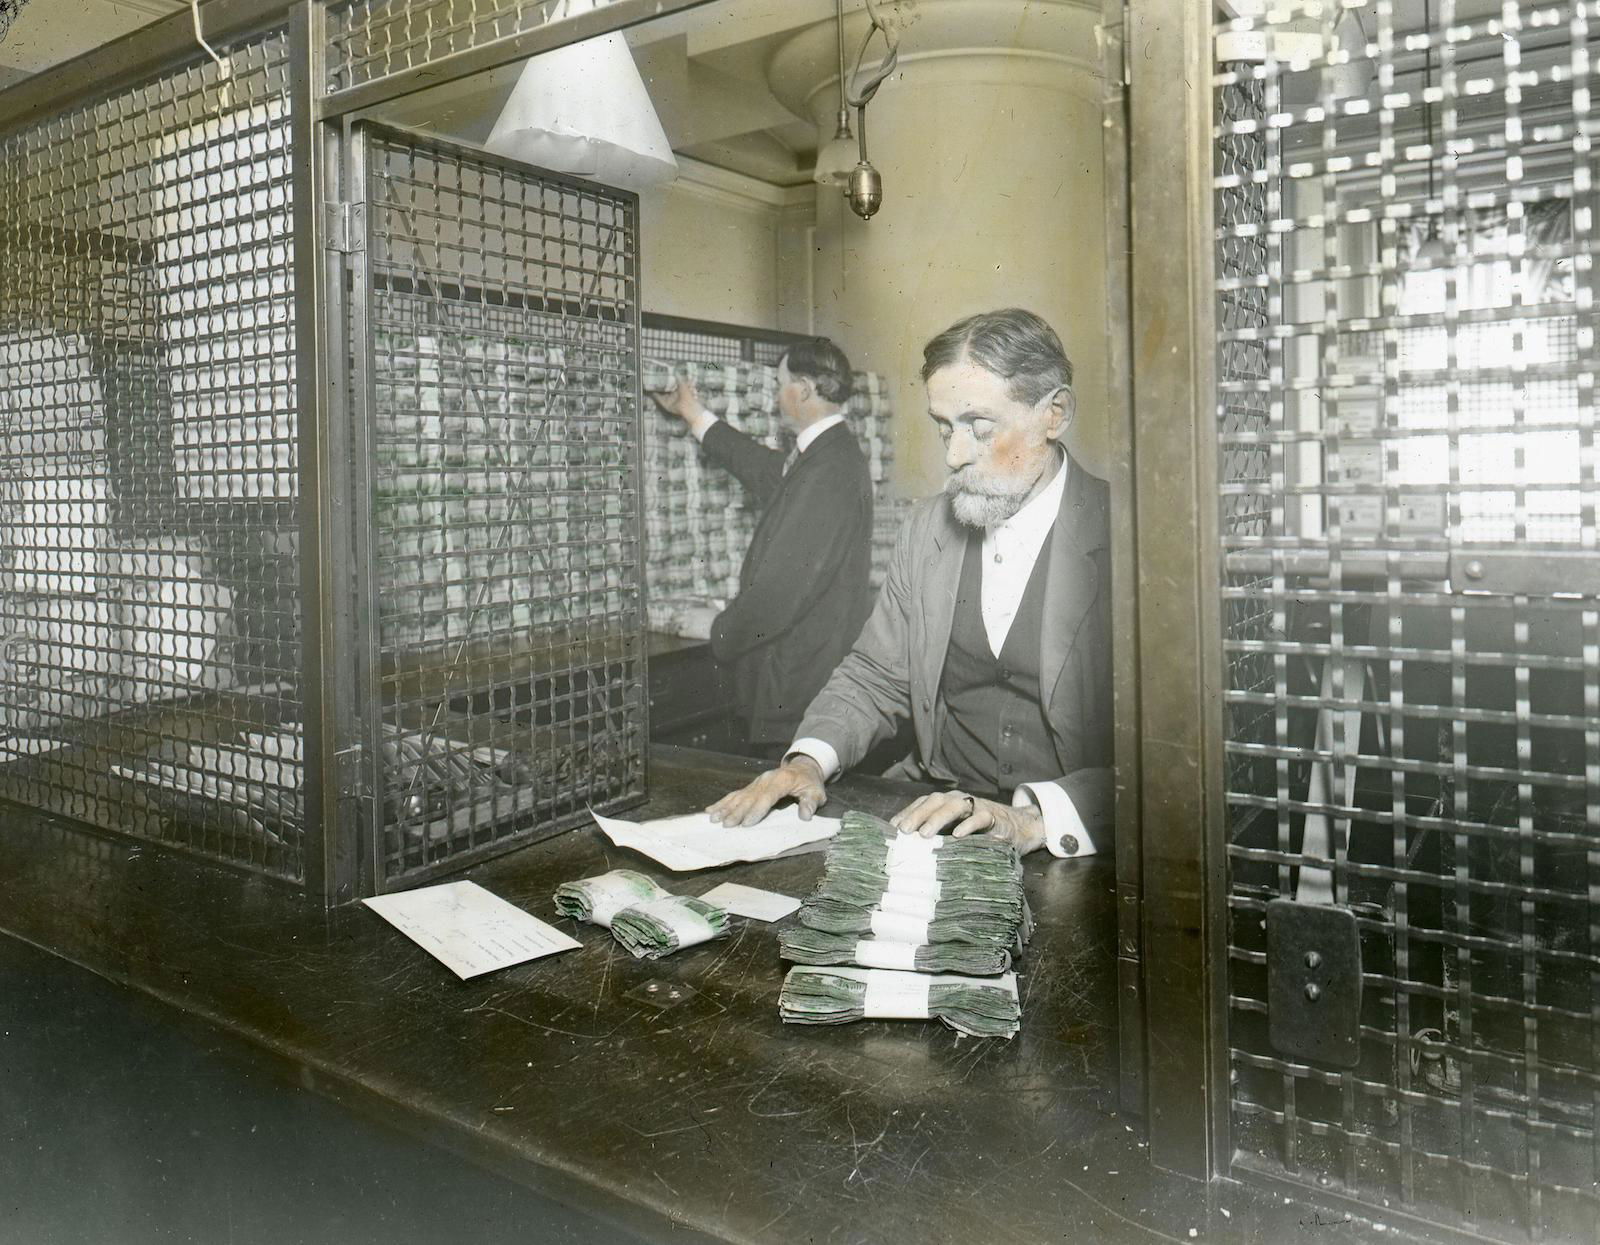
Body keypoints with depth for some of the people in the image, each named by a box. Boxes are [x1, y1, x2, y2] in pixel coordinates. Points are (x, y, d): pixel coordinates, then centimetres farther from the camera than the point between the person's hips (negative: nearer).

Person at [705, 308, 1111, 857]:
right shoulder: (927, 529, 9)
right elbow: (874, 678, 15)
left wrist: (1034, 817, -28)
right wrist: (807, 761, -5)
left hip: (1074, 855, -3)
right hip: (935, 821, 3)